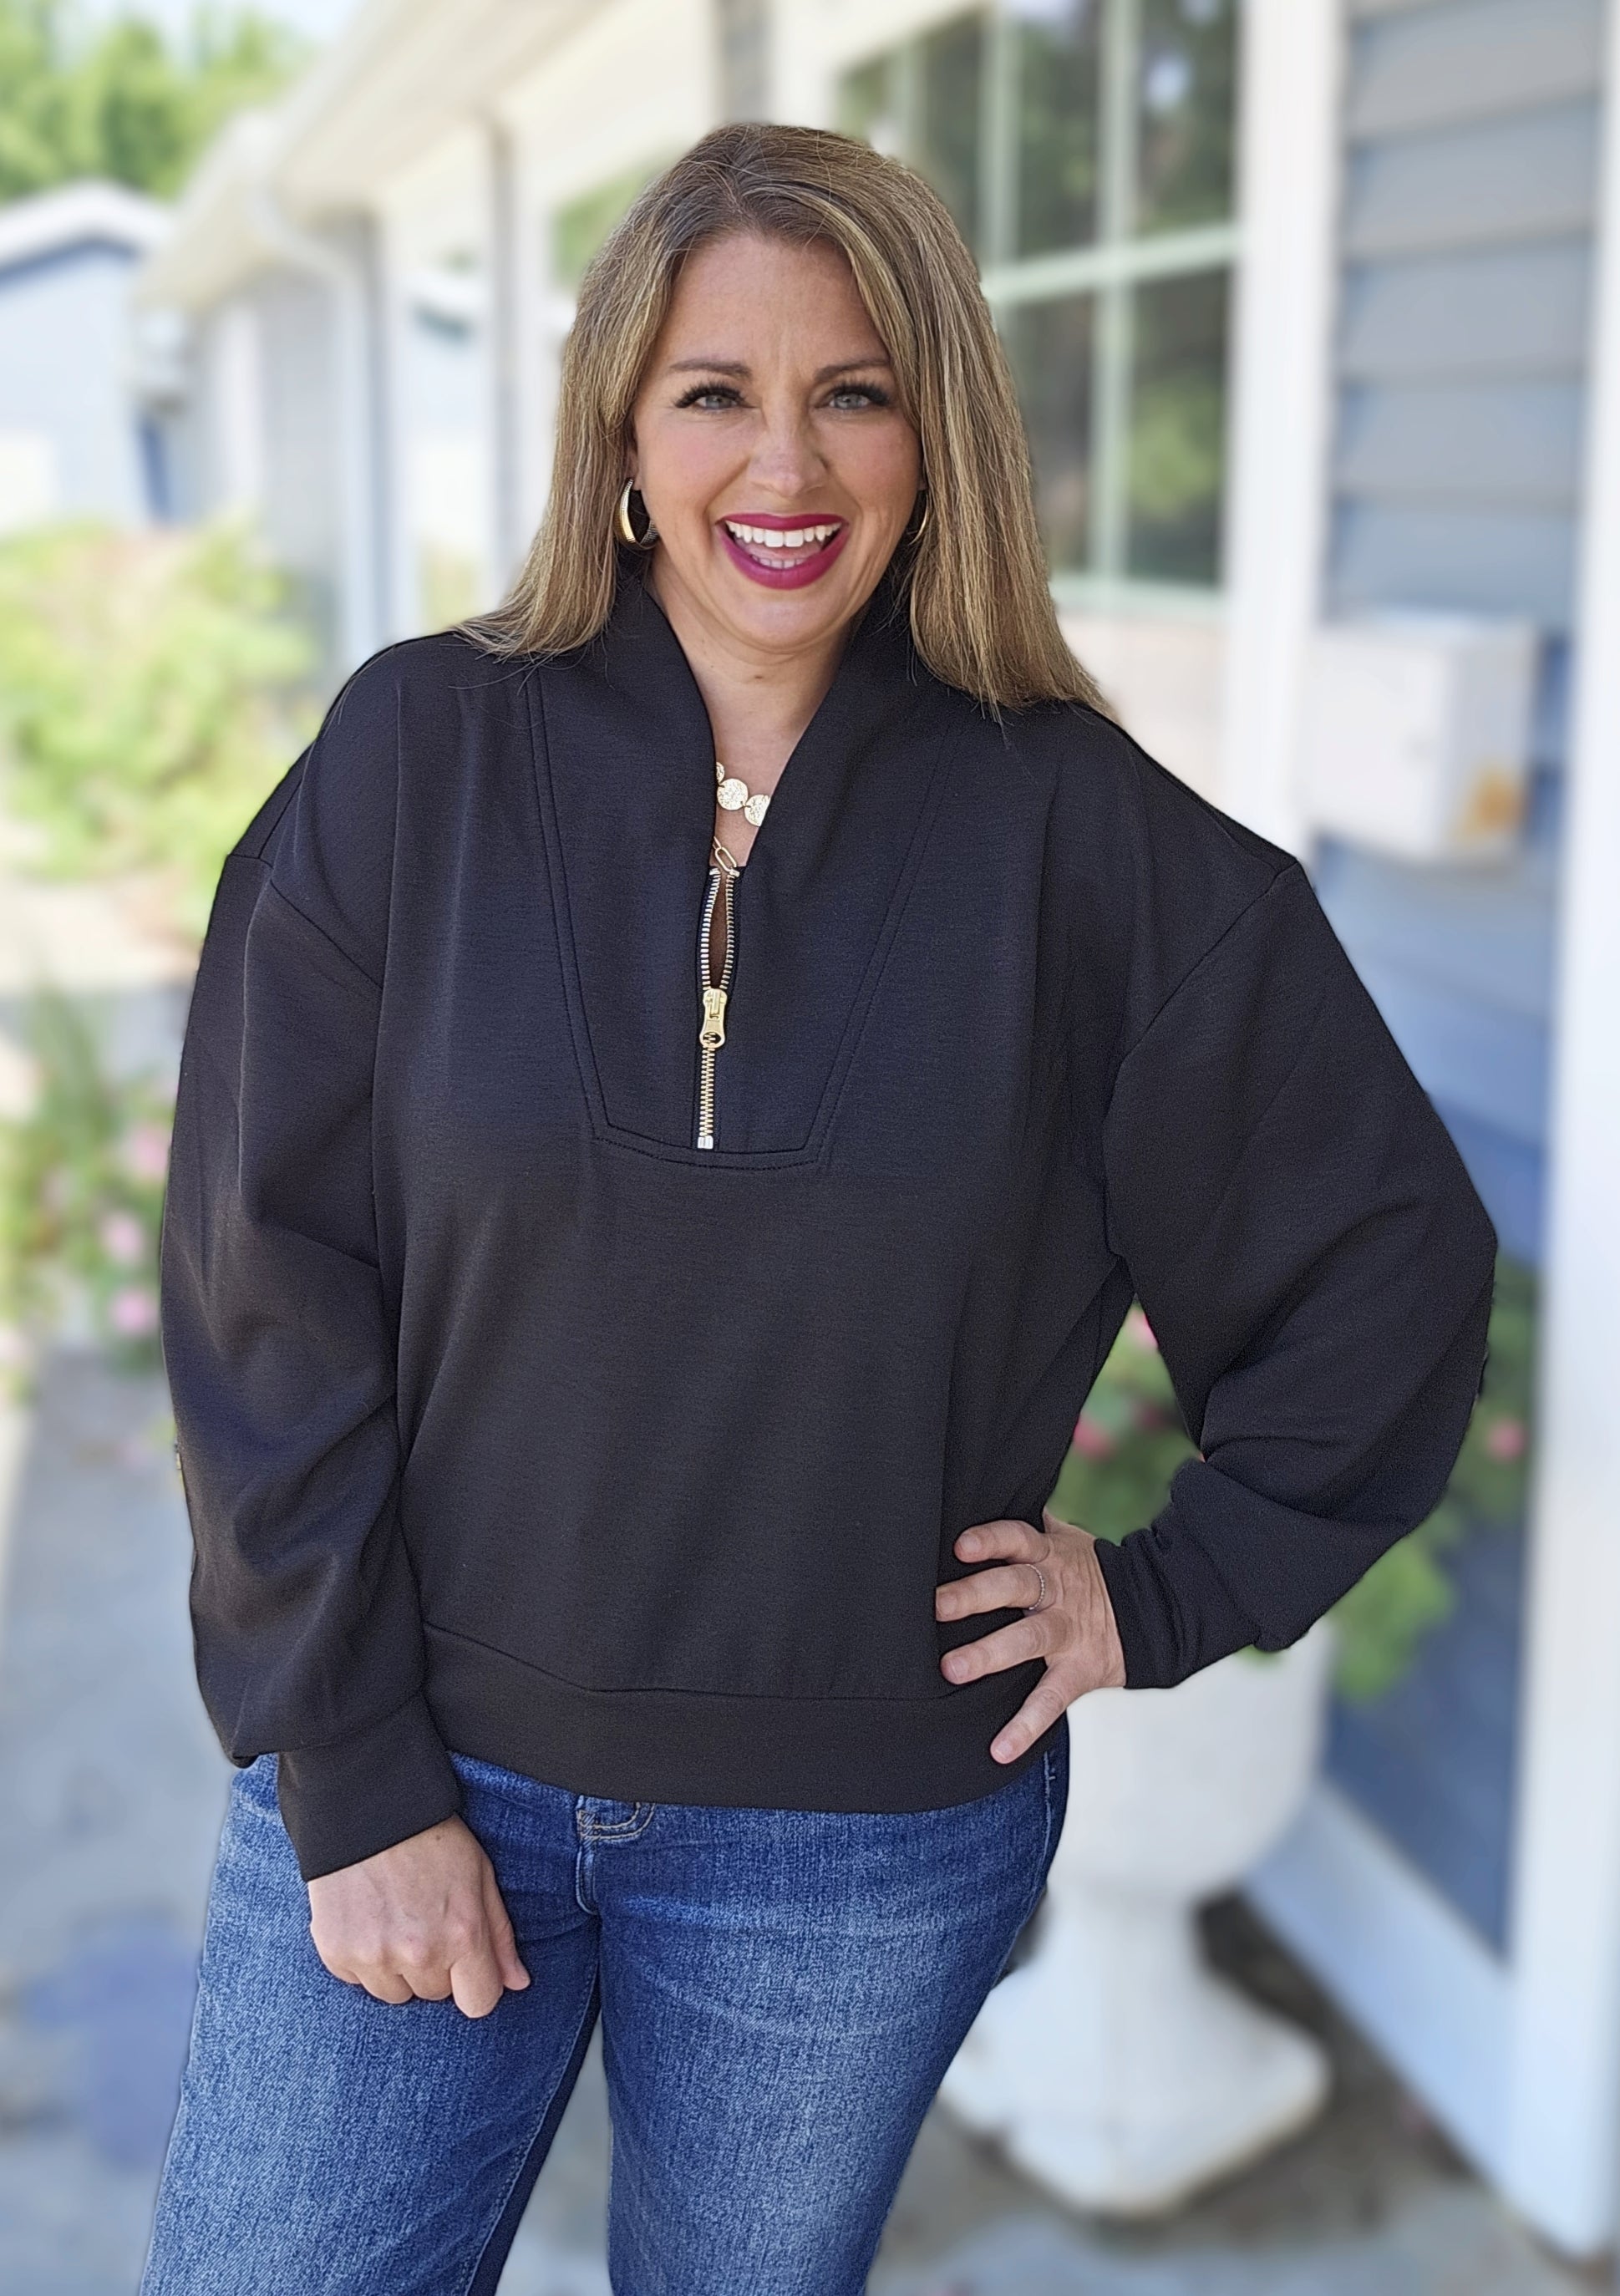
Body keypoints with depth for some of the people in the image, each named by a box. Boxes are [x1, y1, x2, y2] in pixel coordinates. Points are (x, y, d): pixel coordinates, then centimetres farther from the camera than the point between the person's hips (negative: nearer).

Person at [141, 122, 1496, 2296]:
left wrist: (1176, 1592, -1)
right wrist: (353, 1780, -8)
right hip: (419, 1772, 1)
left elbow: (1393, 1255, 3)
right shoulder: (420, 754, -6)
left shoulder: (1076, 834, -6)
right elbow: (267, 1285, -6)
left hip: (864, 1843, 0)